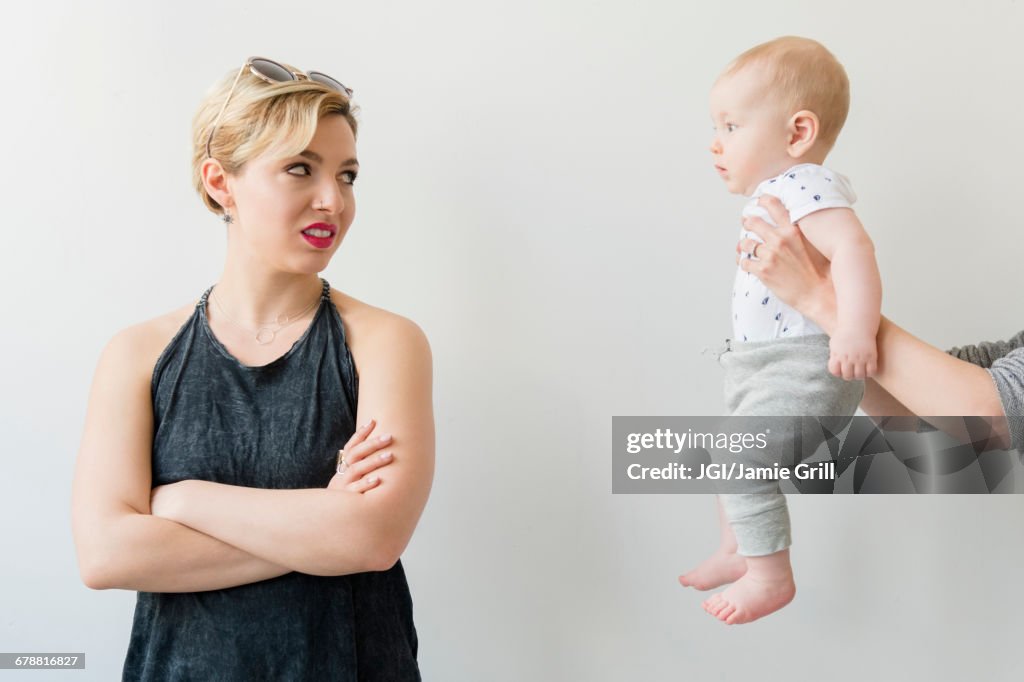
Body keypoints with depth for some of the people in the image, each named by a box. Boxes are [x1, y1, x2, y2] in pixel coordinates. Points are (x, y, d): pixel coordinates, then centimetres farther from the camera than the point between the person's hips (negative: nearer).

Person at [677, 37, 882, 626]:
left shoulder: (804, 190, -19)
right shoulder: (776, 194, 14)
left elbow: (853, 247, -36)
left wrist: (855, 326, -48)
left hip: (805, 368, -11)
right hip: (770, 369, 11)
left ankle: (772, 576, 5)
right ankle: (739, 552, 37)